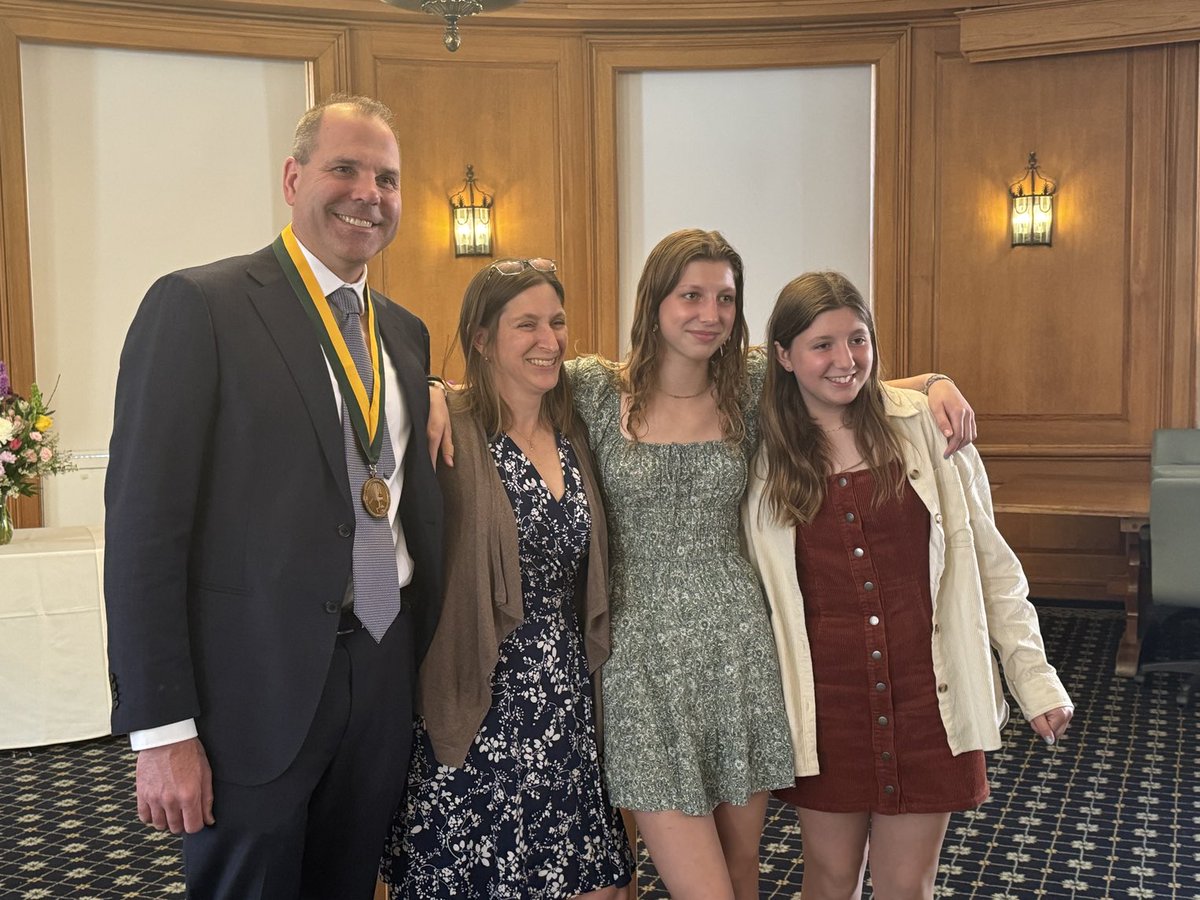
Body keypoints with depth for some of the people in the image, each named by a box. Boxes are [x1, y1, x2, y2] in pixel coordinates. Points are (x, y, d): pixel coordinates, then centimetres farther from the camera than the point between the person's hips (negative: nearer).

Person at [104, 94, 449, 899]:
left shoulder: (406, 333, 11)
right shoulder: (199, 305, -10)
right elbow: (145, 525, -14)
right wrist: (161, 730, -15)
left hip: (383, 680, 6)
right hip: (254, 691, -6)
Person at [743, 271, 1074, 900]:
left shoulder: (926, 427, -4)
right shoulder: (764, 453, -2)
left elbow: (987, 558, 1)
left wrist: (1033, 677, 0)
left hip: (927, 697, 0)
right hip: (824, 701, 1)